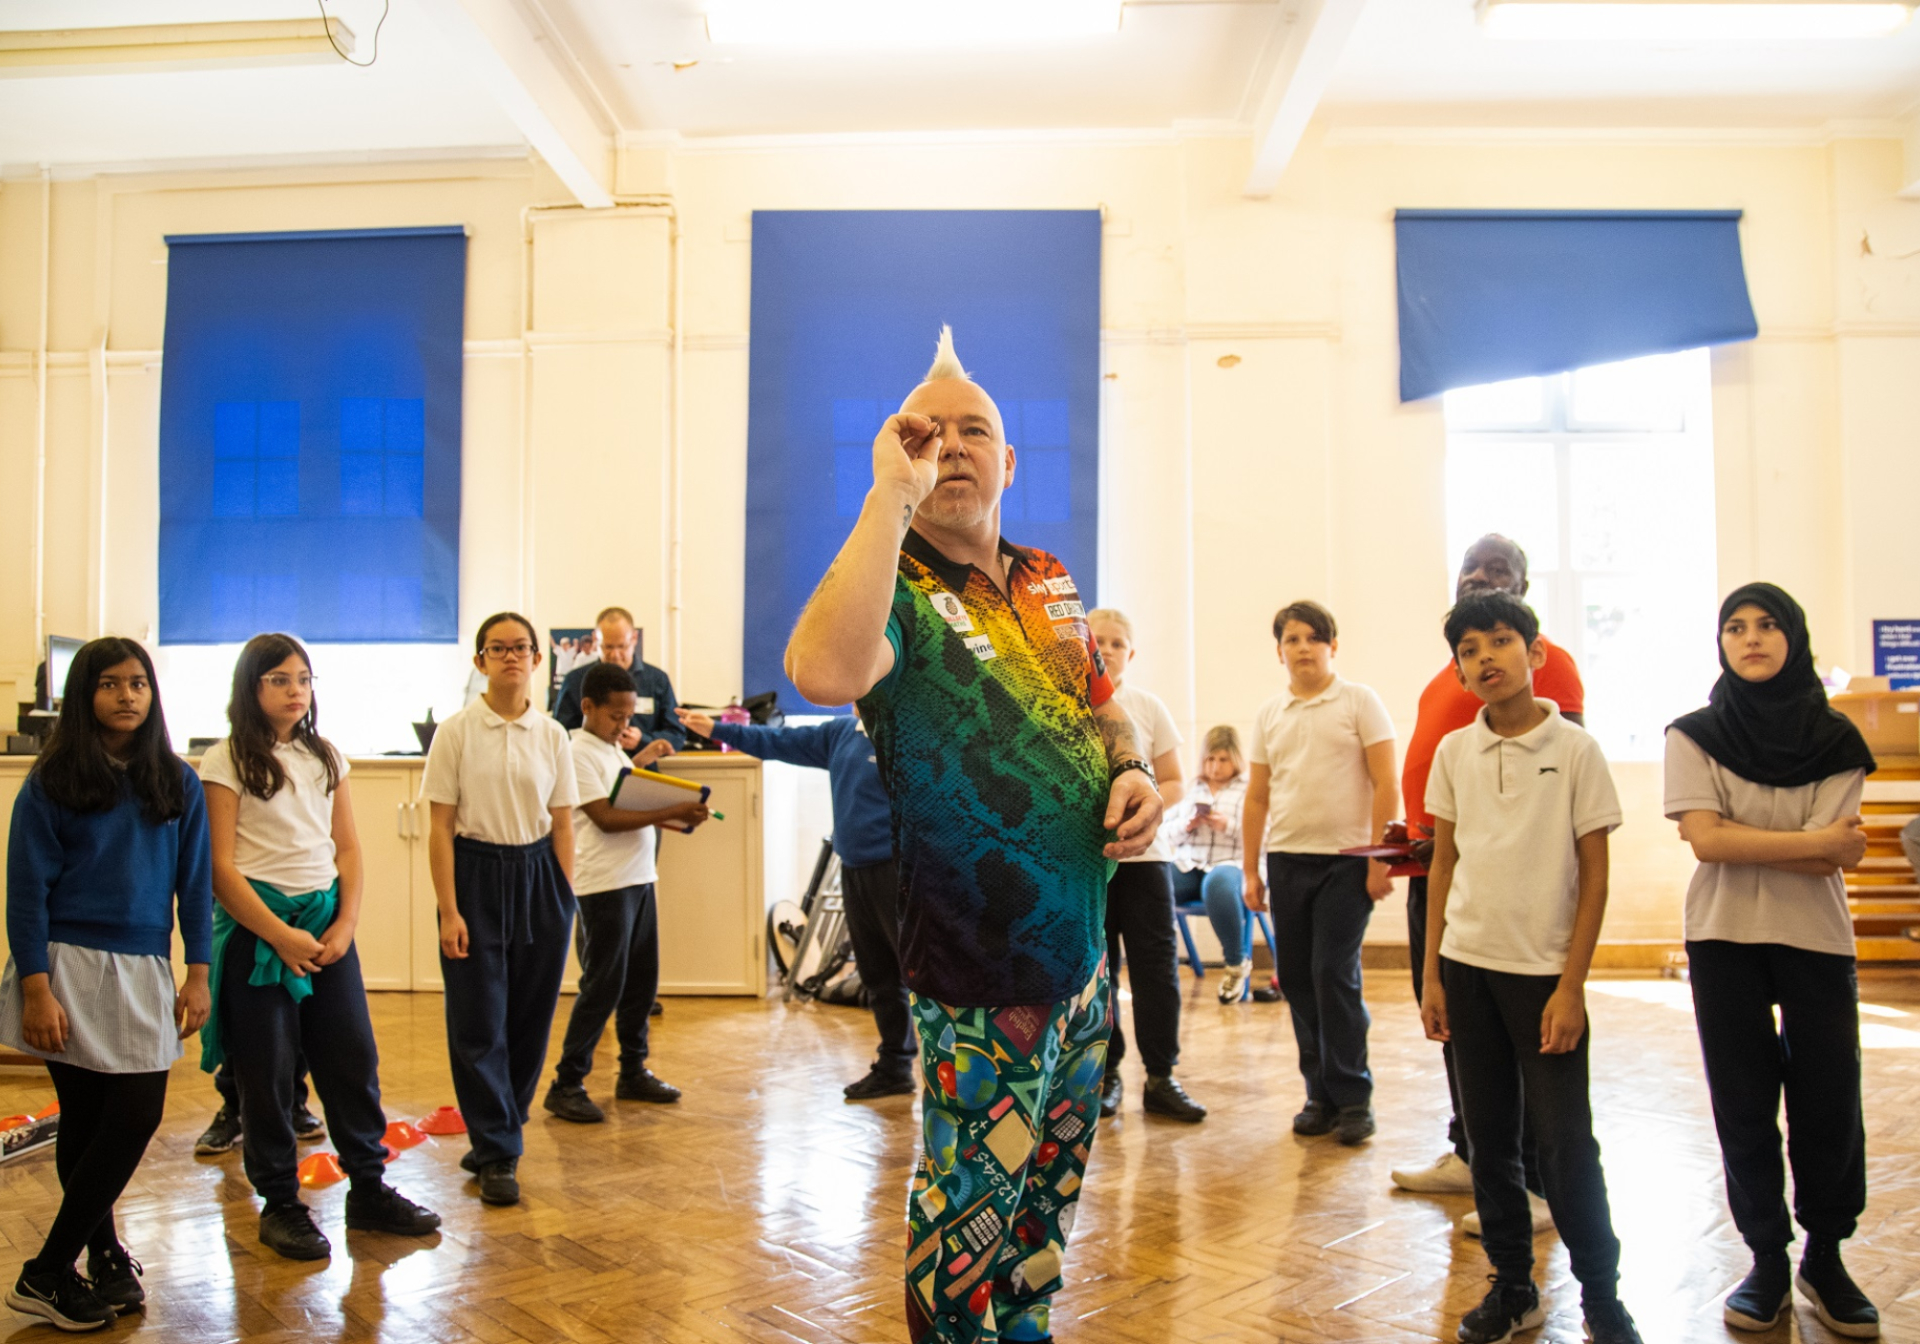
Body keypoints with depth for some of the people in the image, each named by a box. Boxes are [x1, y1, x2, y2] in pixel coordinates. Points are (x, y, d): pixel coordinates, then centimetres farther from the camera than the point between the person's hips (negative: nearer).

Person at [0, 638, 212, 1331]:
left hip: (142, 972, 3)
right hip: (67, 967, -3)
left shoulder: (177, 782, 4)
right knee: (84, 1118, 2)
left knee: (136, 1116, 1)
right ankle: (58, 1272, 18)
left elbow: (194, 883, 6)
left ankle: (61, 1264, 19)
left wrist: (197, 975, 2)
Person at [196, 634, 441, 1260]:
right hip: (257, 925, -4)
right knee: (268, 1069, 2)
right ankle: (280, 1204, 16)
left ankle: (369, 1188, 17)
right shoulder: (226, 762, -4)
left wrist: (346, 922, -3)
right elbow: (221, 866, -10)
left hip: (326, 920, 5)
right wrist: (281, 936, -14)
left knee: (354, 1056, 5)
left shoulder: (324, 757, 11)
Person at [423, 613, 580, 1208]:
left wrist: (567, 902, 4)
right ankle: (498, 1156, 13)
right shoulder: (456, 733, -4)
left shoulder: (551, 736, 4)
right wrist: (448, 910, -10)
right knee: (479, 1023, 0)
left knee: (530, 1019, 8)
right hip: (476, 874, -3)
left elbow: (562, 826, 7)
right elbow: (440, 827, -5)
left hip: (538, 875, 3)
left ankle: (494, 1136, 28)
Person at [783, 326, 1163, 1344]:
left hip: (1082, 948, 7)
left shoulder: (1047, 583, 8)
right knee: (972, 1204, 5)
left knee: (1051, 1183, 22)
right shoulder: (895, 590, -13)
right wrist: (890, 492, -30)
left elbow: (1103, 707, 21)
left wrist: (1135, 771, -2)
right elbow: (825, 673, -38)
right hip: (979, 967, -7)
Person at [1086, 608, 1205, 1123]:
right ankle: (1104, 1073, 17)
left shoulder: (1149, 707, 7)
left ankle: (1161, 1078, 8)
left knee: (1157, 965, -1)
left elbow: (1174, 783, 7)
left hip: (1143, 851, 1)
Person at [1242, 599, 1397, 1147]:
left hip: (1345, 860, -4)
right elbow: (1257, 797, 14)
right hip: (1286, 859, 5)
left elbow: (1386, 785, -4)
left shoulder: (1359, 701, -1)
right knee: (1296, 978, 6)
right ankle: (1320, 1095, 18)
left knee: (1335, 974, -8)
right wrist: (1250, 870, 11)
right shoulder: (1269, 714, 12)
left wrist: (1379, 859, -11)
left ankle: (1353, 1098, 6)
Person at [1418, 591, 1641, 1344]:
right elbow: (1442, 865, 8)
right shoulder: (1453, 752, 3)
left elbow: (1595, 876, -5)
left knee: (1565, 1140, 0)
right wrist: (1432, 976, 6)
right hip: (1467, 966, 3)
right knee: (1488, 1135, 10)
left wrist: (1571, 986, -9)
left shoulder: (1575, 750, -6)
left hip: (1545, 971, -3)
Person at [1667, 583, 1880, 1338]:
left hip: (1816, 940, 1)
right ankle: (1767, 1260, 17)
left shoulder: (1834, 740, 2)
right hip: (1724, 939, -1)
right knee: (1745, 1105, 4)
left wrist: (1745, 843, -14)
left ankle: (1825, 1256, 20)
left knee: (1828, 1103, 1)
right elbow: (1705, 840, -12)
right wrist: (1815, 842, -10)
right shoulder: (1694, 735, -1)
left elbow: (1834, 858, -7)